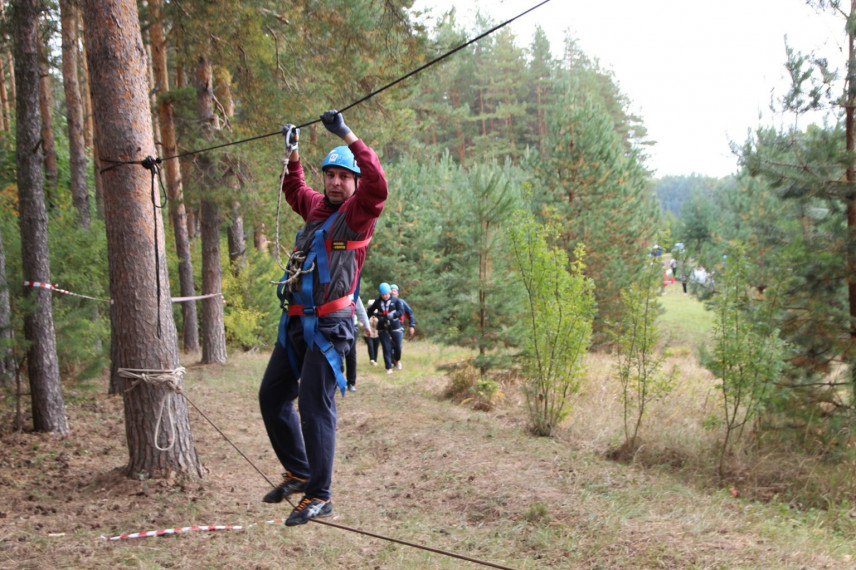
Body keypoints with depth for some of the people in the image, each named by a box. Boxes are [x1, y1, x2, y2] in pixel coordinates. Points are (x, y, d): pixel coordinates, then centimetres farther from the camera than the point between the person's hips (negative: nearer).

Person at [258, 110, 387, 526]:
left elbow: (377, 185, -26)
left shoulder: (357, 214, -5)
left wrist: (348, 137, -26)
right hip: (296, 322, 8)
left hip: (328, 325, -8)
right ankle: (298, 472, 29)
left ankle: (319, 496, -4)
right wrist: (292, 151, 34)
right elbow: (294, 188, 39)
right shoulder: (317, 207, 16)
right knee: (272, 396, 14)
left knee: (315, 406, -11)